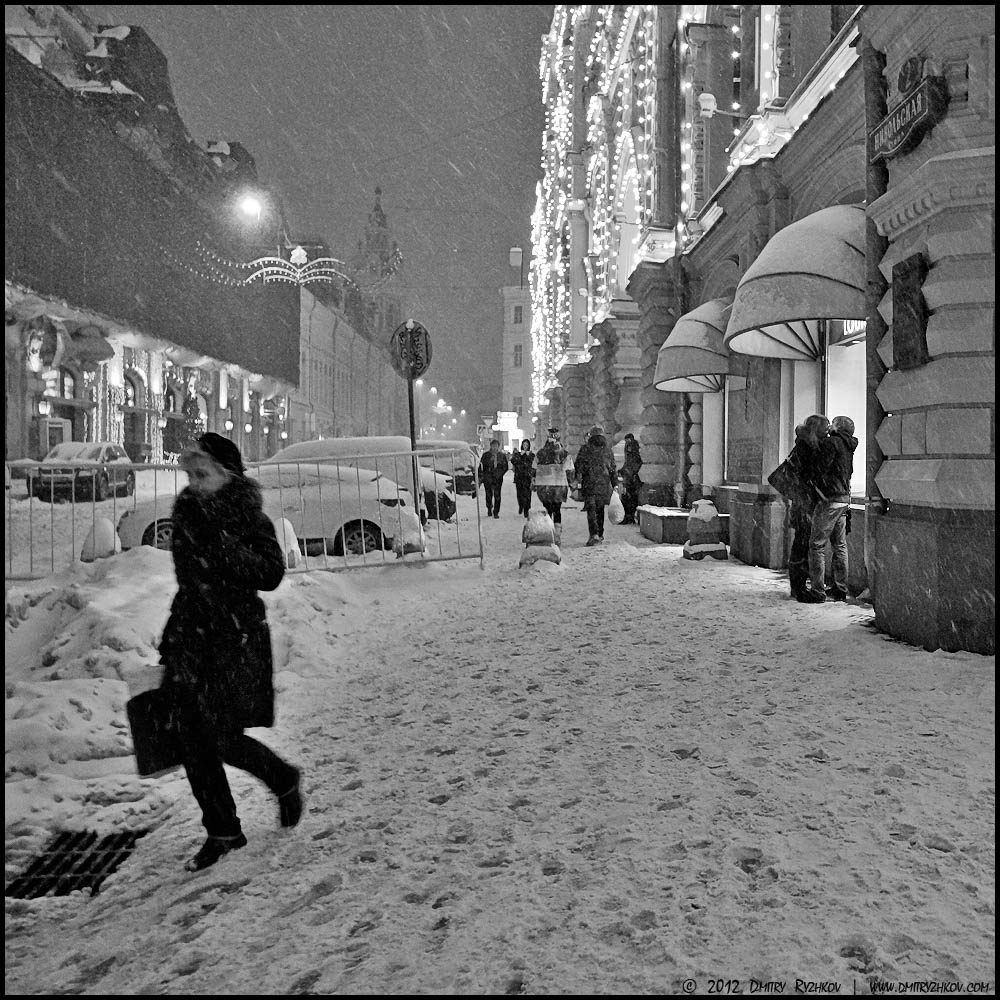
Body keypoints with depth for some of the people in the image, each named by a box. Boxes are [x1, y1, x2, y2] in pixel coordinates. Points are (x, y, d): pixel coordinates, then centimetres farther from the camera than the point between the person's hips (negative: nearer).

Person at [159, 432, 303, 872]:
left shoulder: (249, 518, -9)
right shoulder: (187, 513, 9)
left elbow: (271, 574, -19)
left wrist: (222, 544, -26)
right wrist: (169, 641, 21)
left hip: (237, 638, -6)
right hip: (190, 637, 6)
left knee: (225, 740, -6)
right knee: (191, 738, 5)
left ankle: (285, 781, 25)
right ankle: (223, 831, 21)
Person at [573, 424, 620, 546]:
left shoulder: (586, 448, -1)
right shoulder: (608, 449, 11)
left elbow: (578, 465, -3)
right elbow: (613, 468, 13)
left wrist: (577, 480, 5)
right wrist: (615, 484, 16)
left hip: (589, 484, -4)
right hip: (604, 484, 4)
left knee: (591, 509, -8)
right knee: (600, 509, 16)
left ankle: (594, 535, -21)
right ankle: (600, 535, 23)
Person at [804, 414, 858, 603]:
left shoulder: (831, 442, -12)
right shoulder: (848, 447, 16)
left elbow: (821, 468, -18)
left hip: (830, 500, -9)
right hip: (844, 499, 9)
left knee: (817, 545, -5)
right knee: (840, 545, 14)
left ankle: (817, 592, -6)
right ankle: (841, 589, 19)